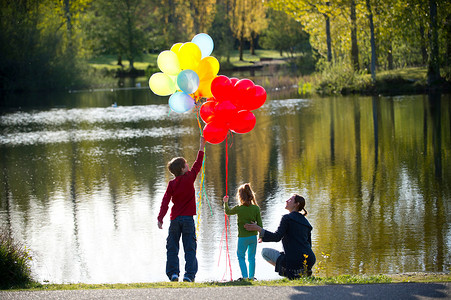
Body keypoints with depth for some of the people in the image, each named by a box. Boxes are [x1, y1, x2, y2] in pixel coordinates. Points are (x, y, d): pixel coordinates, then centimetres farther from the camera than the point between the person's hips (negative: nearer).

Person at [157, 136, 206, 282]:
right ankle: (189, 274, -8)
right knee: (190, 248, 1)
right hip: (188, 218, -1)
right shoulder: (189, 178, -3)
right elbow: (198, 164, 8)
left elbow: (165, 201, -7)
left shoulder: (172, 184, 1)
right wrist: (201, 147, 16)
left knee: (172, 248, 9)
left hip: (175, 219, 1)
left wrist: (160, 218, -9)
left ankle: (173, 273, 0)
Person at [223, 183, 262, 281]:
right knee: (251, 257, 13)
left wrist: (226, 203, 24)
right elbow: (259, 223, 1)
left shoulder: (239, 208, -10)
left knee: (241, 256, 10)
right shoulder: (256, 208, -3)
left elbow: (228, 212, 9)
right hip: (253, 236, 3)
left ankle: (245, 276, 1)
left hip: (243, 237, -3)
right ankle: (251, 276, 13)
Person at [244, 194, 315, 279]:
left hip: (294, 260, -7)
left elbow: (277, 237, -15)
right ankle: (304, 271, 10)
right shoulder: (305, 222, 18)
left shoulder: (287, 218, -4)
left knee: (264, 251, 11)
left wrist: (258, 229, -14)